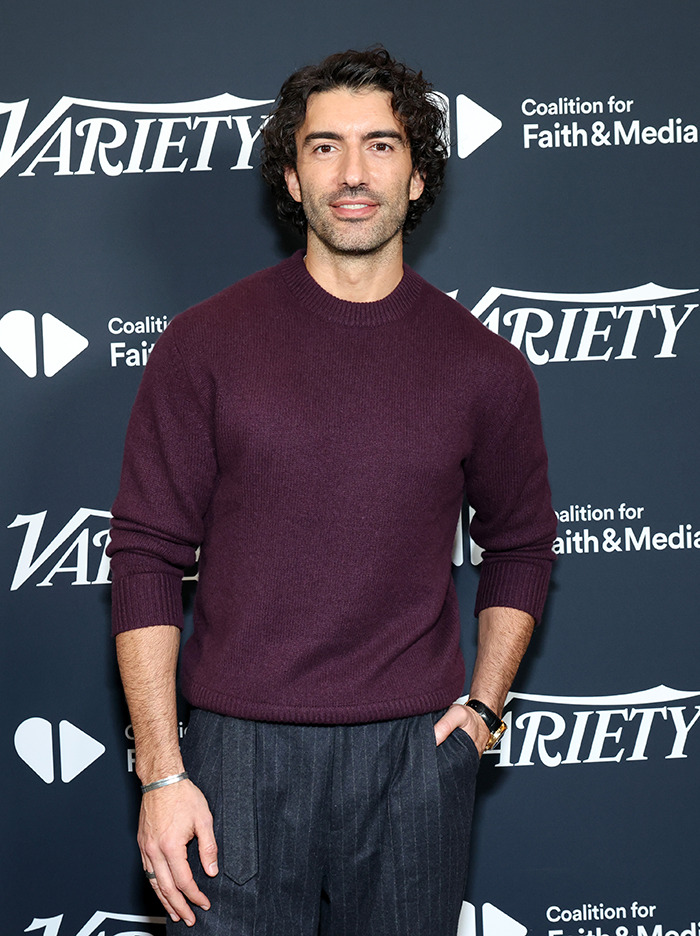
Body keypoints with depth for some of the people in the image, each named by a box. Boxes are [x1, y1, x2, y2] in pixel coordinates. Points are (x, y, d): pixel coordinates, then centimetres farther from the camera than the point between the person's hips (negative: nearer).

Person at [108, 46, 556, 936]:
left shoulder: (484, 366, 4)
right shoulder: (203, 344, -1)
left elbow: (519, 546, 18)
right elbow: (146, 556, -2)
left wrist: (483, 705, 6)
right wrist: (161, 770, -7)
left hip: (416, 760, 2)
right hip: (242, 753, -1)